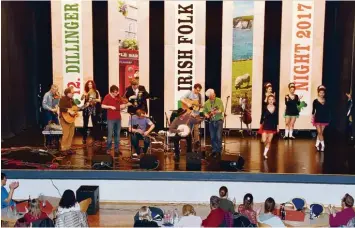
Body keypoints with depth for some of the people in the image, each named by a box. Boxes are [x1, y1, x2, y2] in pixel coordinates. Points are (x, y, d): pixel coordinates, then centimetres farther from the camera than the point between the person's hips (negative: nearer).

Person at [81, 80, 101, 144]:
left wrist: (94, 99, -16)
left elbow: (99, 100, 0)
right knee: (85, 124, 4)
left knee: (95, 124, 2)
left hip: (94, 108, 0)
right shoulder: (86, 92, 3)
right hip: (87, 108, 0)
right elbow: (81, 99, -10)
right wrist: (84, 95, -29)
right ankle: (84, 138, 12)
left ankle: (95, 138, 9)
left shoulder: (96, 92, 4)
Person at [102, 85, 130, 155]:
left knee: (117, 134, 9)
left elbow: (121, 106, 9)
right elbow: (102, 106, -10)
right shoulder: (107, 97, -6)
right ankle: (108, 149, 8)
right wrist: (110, 106, -20)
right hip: (110, 119, -5)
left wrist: (126, 105, -11)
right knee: (110, 134, -3)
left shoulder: (118, 97, 7)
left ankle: (116, 149, 16)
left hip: (118, 118, 5)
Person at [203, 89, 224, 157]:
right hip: (211, 121, 3)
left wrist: (216, 112, -28)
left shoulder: (219, 100, -4)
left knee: (218, 136, -8)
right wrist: (206, 115, -9)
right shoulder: (206, 103, 6)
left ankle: (219, 151, 4)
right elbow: (205, 111, 11)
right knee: (212, 137, 5)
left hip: (219, 120, -3)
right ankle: (214, 150, 17)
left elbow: (222, 110, -12)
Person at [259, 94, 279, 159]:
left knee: (269, 141, 7)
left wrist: (277, 126, 6)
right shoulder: (265, 108, -7)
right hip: (265, 125, -2)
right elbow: (262, 117, -1)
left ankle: (265, 153, 20)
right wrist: (260, 125, -1)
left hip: (273, 126, 2)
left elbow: (276, 118, 6)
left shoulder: (276, 108, 0)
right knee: (264, 140, -10)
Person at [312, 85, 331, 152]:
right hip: (318, 118, -3)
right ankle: (322, 145, 1)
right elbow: (313, 110, -1)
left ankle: (317, 144, 17)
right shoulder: (315, 101, -4)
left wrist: (329, 119, 6)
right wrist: (312, 118, -5)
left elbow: (328, 111, 8)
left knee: (320, 133, 7)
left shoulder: (326, 101, 3)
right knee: (319, 132, -5)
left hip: (324, 119, 3)